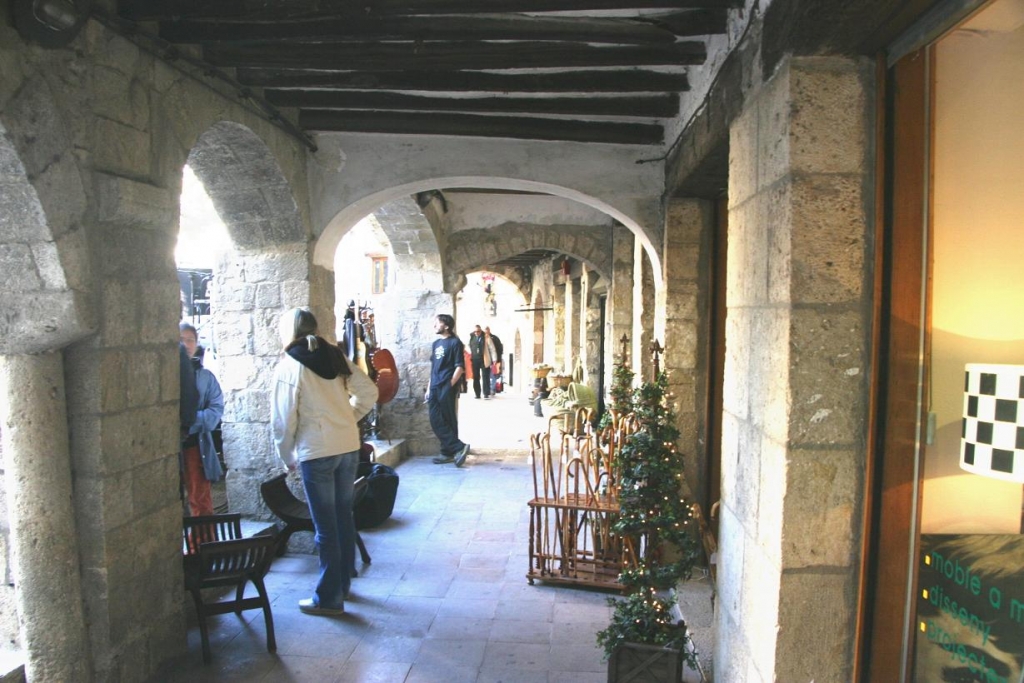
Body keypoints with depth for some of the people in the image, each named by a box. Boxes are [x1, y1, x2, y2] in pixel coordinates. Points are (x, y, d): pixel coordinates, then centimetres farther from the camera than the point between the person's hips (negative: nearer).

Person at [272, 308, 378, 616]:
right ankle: (343, 583, 32)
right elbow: (369, 391, 7)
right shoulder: (336, 356, 7)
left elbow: (283, 419, -8)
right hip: (349, 446, 6)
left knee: (326, 526, 3)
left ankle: (329, 598, 14)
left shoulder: (289, 365, -8)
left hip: (316, 452, -6)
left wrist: (287, 457, 5)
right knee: (344, 517, 17)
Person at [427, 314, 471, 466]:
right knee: (436, 421, 2)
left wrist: (450, 385, -15)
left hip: (447, 388, -7)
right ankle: (459, 448, 6)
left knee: (448, 421, -4)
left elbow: (460, 367, -9)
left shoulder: (455, 342, -5)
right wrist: (429, 388, 17)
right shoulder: (436, 343, 17)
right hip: (435, 388, 8)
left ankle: (448, 452, 5)